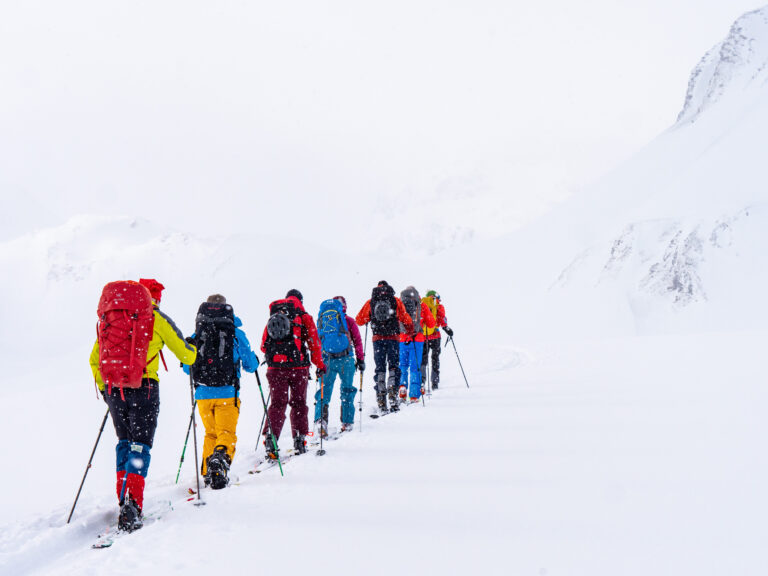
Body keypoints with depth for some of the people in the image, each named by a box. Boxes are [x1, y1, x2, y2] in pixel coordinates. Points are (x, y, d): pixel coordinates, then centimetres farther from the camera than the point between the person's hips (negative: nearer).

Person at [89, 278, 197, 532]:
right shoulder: (156, 318, 2)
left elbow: (94, 359, 19)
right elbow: (186, 355, 8)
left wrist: (104, 388, 30)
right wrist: (192, 349, 31)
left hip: (113, 389, 4)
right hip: (143, 389, -4)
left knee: (124, 442, 20)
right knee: (140, 445, -3)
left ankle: (124, 500, 18)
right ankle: (131, 506, -17)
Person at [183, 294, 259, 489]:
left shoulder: (196, 335, 5)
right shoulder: (236, 334, 1)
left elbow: (187, 367, 14)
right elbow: (251, 365, 7)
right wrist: (255, 361, 31)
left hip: (203, 394, 3)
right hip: (227, 394, -3)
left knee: (211, 434, 19)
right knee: (226, 433, -2)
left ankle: (207, 474, 18)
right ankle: (219, 459, -32)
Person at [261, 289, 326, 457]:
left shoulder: (272, 319, 12)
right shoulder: (304, 317, 2)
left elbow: (264, 346, 15)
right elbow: (313, 342, 0)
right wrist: (320, 365, 10)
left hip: (275, 367, 2)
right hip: (298, 367, -2)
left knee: (277, 403, 6)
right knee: (299, 403, 11)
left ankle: (270, 438, -7)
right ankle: (299, 439, 10)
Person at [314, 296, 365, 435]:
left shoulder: (322, 319, 11)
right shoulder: (349, 321, 3)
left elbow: (317, 342, 15)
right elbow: (357, 342, 3)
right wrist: (361, 359, 11)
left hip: (327, 360, 2)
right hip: (346, 360, -1)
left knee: (324, 390, 6)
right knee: (347, 390, 10)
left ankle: (320, 420, -12)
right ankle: (347, 423, 12)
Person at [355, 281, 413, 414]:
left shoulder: (370, 302, 8)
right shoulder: (395, 301, 5)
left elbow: (359, 320, 10)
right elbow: (405, 319, 3)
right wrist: (411, 329, 21)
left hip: (377, 338, 1)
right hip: (393, 338, -1)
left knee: (380, 368, 7)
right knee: (394, 366, 7)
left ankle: (381, 400, 1)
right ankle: (392, 394, -13)